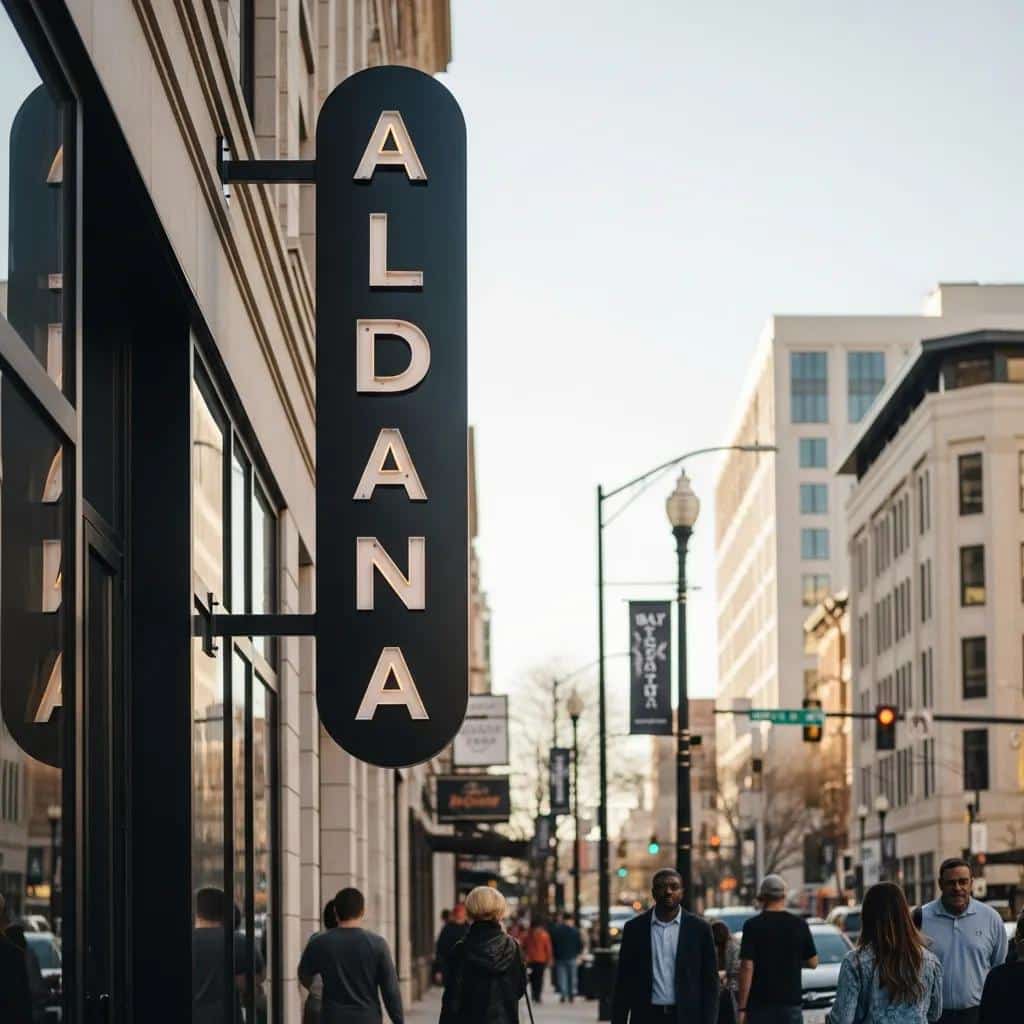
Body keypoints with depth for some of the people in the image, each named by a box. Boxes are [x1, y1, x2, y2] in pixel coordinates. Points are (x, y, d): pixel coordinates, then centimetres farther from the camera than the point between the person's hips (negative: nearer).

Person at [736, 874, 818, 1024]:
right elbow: (813, 962, 7)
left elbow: (747, 967, -12)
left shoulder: (753, 926, -8)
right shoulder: (799, 925, 1)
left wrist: (742, 1007, -8)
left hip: (760, 1002, -2)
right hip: (791, 1001, 2)